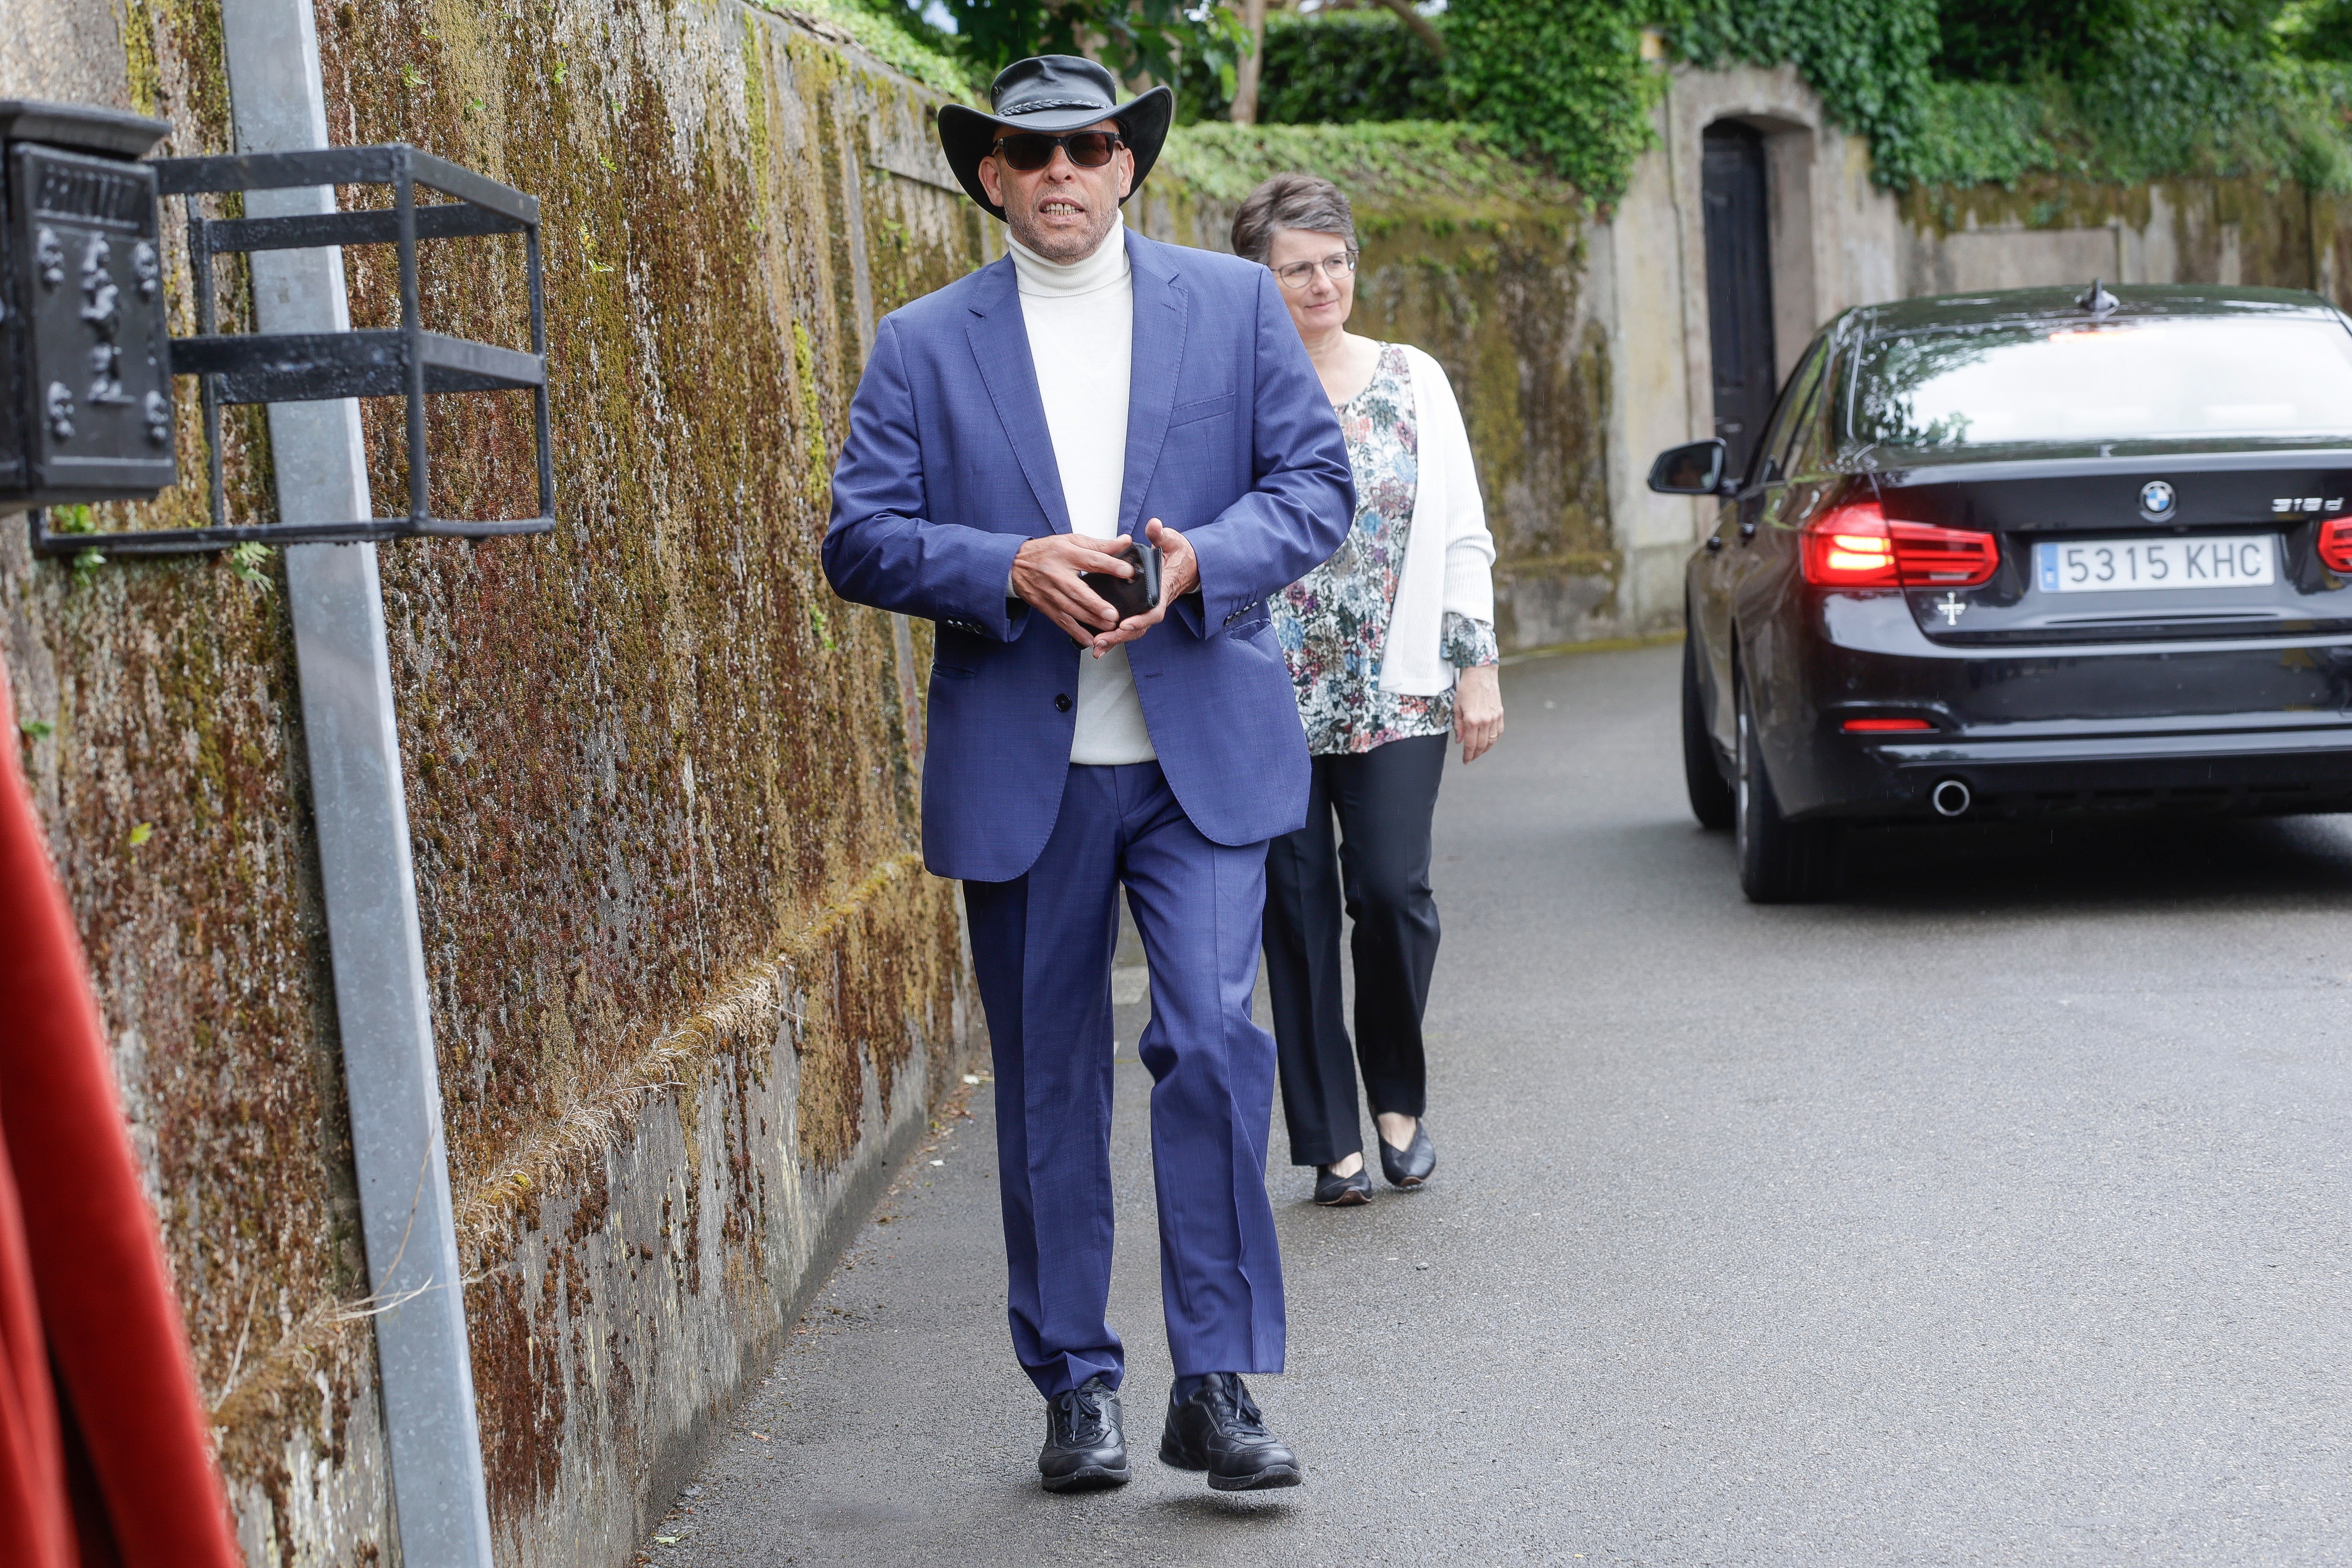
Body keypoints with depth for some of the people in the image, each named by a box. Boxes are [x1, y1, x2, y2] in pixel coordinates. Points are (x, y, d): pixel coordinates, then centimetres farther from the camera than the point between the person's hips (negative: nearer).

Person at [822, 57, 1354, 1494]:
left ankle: (1218, 1389, -3)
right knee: (1050, 1089, 8)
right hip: (1019, 770, 1)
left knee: (1214, 1040, -14)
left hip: (1203, 754, -1)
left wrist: (1203, 561, -15)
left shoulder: (1234, 303, 7)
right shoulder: (923, 346, 6)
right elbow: (862, 538, 0)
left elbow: (1317, 484, 3)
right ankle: (1078, 1387, 21)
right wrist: (1013, 569, -16)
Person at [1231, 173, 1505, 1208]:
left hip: (1397, 694, 1)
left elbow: (1463, 539, 9)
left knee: (1392, 890, -9)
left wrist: (1479, 666, 5)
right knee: (1299, 912, 3)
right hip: (1271, 704, -1)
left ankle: (1399, 1097, 16)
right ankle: (1332, 1141, 14)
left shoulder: (1412, 380, 6)